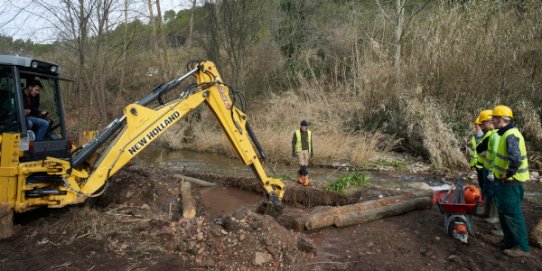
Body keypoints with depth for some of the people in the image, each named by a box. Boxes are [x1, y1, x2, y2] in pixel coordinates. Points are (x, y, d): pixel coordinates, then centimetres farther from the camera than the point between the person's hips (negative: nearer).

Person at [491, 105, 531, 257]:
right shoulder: (507, 133, 11)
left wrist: (508, 173, -22)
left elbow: (516, 159, -35)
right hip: (506, 181, 10)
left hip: (511, 181, -10)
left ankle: (522, 248, 8)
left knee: (512, 213, -2)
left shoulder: (510, 136, -22)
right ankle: (509, 240, 32)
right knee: (503, 210, 19)